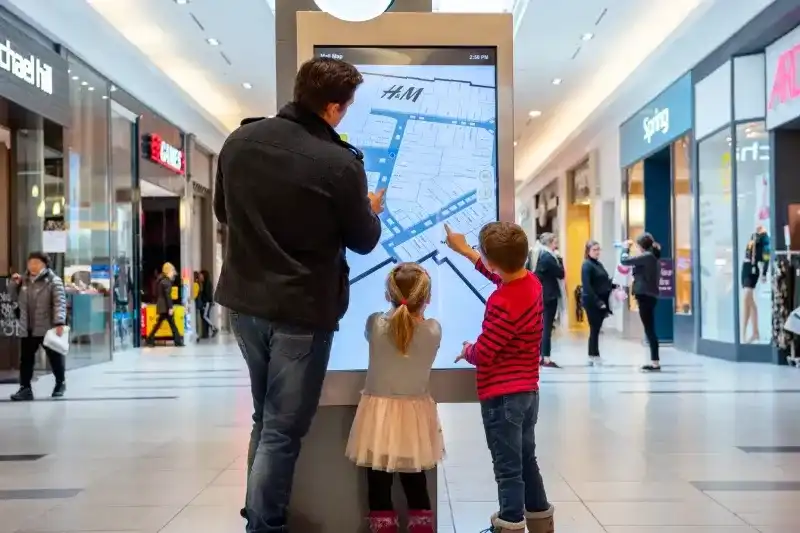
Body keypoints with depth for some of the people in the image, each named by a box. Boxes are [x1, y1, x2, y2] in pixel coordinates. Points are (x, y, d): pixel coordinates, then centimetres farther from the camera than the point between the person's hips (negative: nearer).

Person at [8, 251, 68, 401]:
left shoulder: (53, 281, -10)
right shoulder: (24, 280, 8)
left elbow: (60, 303, -18)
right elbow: (15, 296, 23)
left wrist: (59, 322, -29)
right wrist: (14, 284, 4)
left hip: (47, 328, -5)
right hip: (27, 329, 5)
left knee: (55, 357, 9)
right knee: (25, 359, 4)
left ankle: (60, 383, 28)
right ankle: (25, 388, 9)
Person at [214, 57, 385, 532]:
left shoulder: (240, 140, 0)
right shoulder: (340, 164, -17)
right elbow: (363, 241, -3)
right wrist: (372, 211, 18)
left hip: (244, 301, 7)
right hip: (302, 311, -6)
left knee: (265, 418, 23)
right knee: (283, 430, 6)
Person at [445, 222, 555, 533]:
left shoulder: (502, 303, -25)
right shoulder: (532, 283, 0)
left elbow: (483, 353, -20)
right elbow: (502, 275, 22)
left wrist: (466, 351, 2)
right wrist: (465, 250, 26)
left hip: (502, 397, -9)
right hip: (528, 391, 9)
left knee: (508, 470, -1)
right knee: (527, 462, 21)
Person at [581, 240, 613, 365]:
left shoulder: (599, 264, 15)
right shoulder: (587, 265, -11)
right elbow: (587, 287, -19)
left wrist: (613, 286, 2)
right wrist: (598, 302, -22)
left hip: (601, 302, 8)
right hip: (592, 302, -8)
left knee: (596, 329, 11)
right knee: (595, 329, -3)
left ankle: (593, 356, 17)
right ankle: (594, 356, 5)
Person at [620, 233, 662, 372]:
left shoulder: (646, 256, -16)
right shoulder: (652, 256, 14)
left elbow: (624, 260, -16)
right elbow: (634, 262, 23)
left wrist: (626, 247, 0)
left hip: (645, 296, -10)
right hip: (649, 295, 10)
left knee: (649, 329, -7)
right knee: (650, 329, 12)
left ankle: (655, 362, -4)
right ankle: (654, 361, 15)